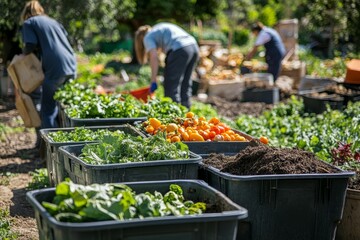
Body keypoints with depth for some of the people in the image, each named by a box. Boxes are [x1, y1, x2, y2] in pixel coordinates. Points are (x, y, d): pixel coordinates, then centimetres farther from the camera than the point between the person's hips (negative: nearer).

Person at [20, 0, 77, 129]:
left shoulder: (29, 23, 6)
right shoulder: (52, 21, 25)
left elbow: (31, 45, -6)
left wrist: (24, 52, 15)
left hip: (55, 68, -7)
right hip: (71, 65, 7)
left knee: (48, 109, -1)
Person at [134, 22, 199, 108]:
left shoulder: (148, 38, 9)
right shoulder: (161, 28, 33)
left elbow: (154, 57, -6)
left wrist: (153, 80, -5)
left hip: (179, 51, -8)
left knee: (171, 86, -1)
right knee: (185, 85, 16)